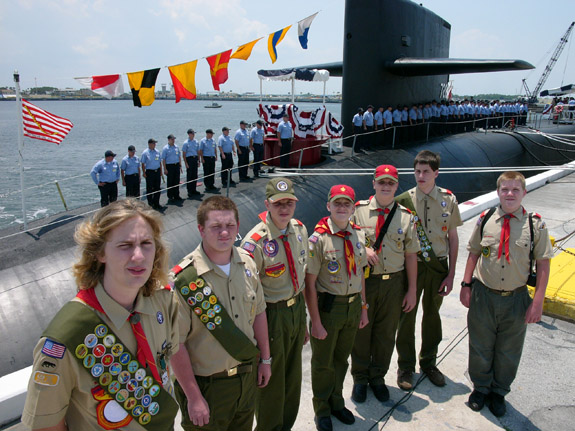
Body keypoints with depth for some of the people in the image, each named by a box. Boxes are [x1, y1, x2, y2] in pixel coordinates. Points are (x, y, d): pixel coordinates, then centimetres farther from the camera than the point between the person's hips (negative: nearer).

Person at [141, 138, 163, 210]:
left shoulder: (157, 152, 8)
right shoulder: (145, 152, -6)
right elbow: (143, 164, -5)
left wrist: (161, 172, 13)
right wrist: (144, 173, -10)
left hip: (157, 171, 4)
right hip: (149, 172, -4)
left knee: (157, 188, 8)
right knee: (150, 188, 5)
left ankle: (156, 203, 18)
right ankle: (150, 203, 20)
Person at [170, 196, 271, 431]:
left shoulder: (247, 263, -4)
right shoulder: (184, 279, -23)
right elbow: (176, 345, -19)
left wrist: (265, 359, 10)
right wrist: (194, 398, -15)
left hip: (248, 376, 6)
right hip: (207, 385, -5)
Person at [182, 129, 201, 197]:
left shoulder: (196, 142, 9)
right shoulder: (186, 143, -8)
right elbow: (184, 154, -8)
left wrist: (198, 161, 13)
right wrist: (186, 163, -13)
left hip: (195, 159, 5)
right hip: (189, 159, -5)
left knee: (195, 175, 10)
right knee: (189, 176, 0)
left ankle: (194, 190, 22)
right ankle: (189, 191, 7)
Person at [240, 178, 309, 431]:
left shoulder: (300, 229, -1)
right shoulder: (255, 242, -23)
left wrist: (303, 317, 15)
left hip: (297, 309, 7)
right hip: (272, 315, -7)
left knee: (293, 375, 23)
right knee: (271, 380, 12)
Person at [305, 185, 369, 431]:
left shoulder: (358, 235, 0)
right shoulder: (319, 238, -18)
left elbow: (360, 273, 10)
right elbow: (310, 284, -17)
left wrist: (363, 308, 10)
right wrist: (316, 322, -17)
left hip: (353, 305, 5)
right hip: (328, 306, -5)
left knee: (341, 358, 23)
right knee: (323, 362, 14)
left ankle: (337, 403, 46)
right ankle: (322, 410, 38)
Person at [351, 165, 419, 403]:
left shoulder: (406, 217, 2)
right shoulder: (358, 210, -3)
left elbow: (410, 256, 3)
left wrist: (412, 290, 2)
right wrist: (362, 249, -18)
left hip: (394, 283, 2)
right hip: (363, 281, -1)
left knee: (386, 333, 14)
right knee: (360, 331, 10)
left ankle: (377, 377, 36)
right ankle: (360, 378, 32)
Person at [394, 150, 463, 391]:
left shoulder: (448, 200, -2)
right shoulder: (404, 200, -7)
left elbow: (453, 238, 2)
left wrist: (451, 274, -1)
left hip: (438, 266, 2)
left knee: (432, 315, 16)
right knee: (407, 315, 7)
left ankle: (429, 362, 37)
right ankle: (405, 367, 26)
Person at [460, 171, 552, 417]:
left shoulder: (535, 225, -8)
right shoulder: (485, 221, -4)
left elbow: (543, 264, -5)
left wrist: (537, 301, -8)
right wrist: (466, 285, 1)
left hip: (516, 299, 0)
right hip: (483, 296, 1)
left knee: (508, 351, 16)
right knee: (480, 347, 15)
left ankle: (499, 392, 39)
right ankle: (481, 388, 39)